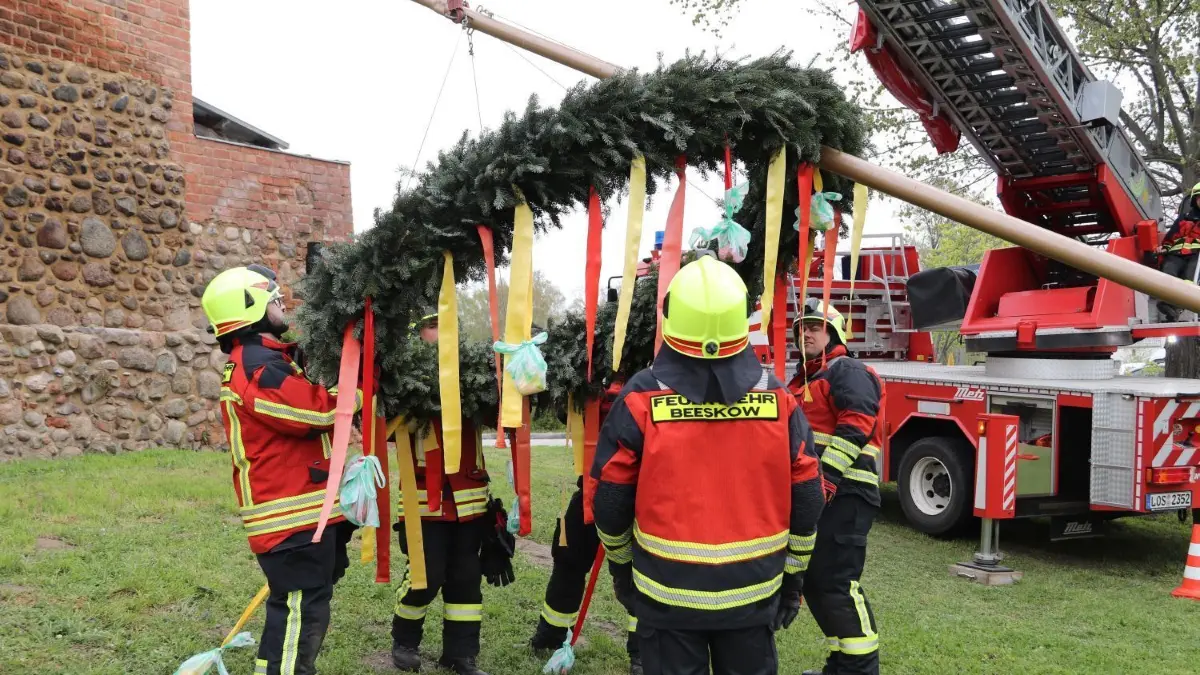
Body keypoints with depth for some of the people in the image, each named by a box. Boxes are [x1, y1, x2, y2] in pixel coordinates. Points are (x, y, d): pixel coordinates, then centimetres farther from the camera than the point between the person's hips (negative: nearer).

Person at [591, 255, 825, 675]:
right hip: (754, 592, 2)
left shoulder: (641, 400, -13)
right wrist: (793, 576, 12)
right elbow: (805, 503, -1)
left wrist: (622, 567, 12)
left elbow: (611, 501, -5)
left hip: (666, 593, -1)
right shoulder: (779, 400, -7)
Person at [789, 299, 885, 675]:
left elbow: (855, 426, -20)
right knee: (813, 580, 13)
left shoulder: (847, 371, -6)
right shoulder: (802, 381, 23)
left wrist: (827, 476, -26)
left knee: (835, 582, -12)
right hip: (813, 495, 10)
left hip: (843, 495, -10)